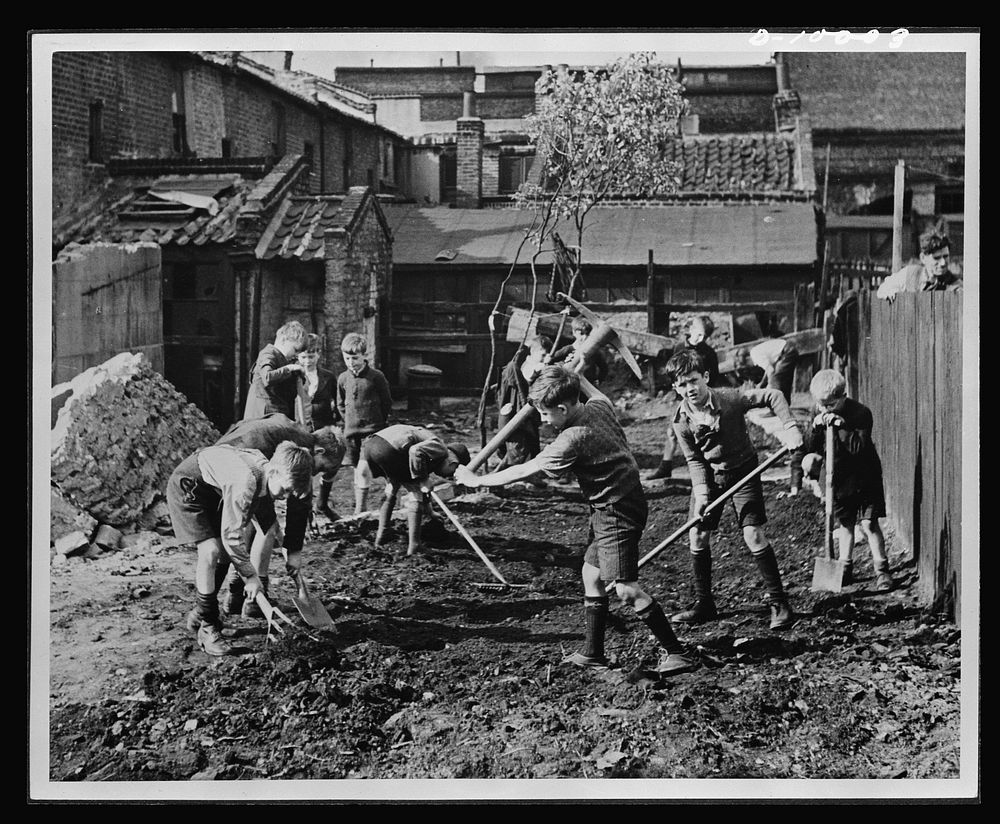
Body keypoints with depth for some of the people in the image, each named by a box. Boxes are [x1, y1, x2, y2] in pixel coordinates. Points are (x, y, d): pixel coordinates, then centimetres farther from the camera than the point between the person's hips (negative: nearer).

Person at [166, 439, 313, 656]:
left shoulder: (266, 476, -11)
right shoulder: (246, 481, -38)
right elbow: (232, 535, -33)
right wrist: (250, 576, -24)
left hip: (213, 490, 9)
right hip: (186, 489, -9)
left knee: (221, 551, 7)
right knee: (210, 551, -19)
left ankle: (200, 614, 24)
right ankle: (206, 628, -10)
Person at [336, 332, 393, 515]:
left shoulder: (376, 377, -8)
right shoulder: (343, 378, 5)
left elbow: (387, 403, 0)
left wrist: (379, 423, 3)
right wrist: (349, 421, 12)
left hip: (372, 430, -5)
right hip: (351, 431, 5)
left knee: (363, 469, -14)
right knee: (357, 470, 10)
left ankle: (360, 510, -9)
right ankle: (360, 506, 17)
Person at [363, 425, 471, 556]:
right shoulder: (440, 449, 5)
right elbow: (416, 451, -15)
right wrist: (420, 478, -4)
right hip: (388, 449, -9)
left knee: (392, 489, 31)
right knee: (416, 493, 7)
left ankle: (380, 536, 29)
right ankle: (413, 546, 4)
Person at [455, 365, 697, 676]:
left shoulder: (573, 439, -23)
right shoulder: (598, 407, 0)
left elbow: (524, 471, -17)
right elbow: (598, 394, 30)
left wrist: (477, 480, -8)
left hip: (617, 512, -10)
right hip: (612, 508, 10)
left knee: (625, 587, -11)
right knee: (591, 573, 15)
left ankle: (676, 653, -7)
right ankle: (592, 654, 21)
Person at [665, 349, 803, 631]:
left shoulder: (730, 399, -23)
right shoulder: (681, 421, -13)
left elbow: (773, 396, -16)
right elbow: (694, 460, -7)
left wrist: (790, 428, -26)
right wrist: (701, 492, -20)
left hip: (742, 472, -4)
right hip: (709, 477, 4)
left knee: (753, 535, -14)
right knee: (697, 537, 1)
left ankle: (779, 604, -4)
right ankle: (703, 605, 18)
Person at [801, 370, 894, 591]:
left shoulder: (860, 413, -19)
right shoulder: (820, 415, -1)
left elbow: (859, 446, -28)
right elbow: (810, 447, -1)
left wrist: (842, 426, -35)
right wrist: (815, 428, -19)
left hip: (863, 476, -5)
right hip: (838, 477, 5)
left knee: (869, 523, -7)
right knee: (845, 523, 14)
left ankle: (882, 570, 0)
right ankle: (845, 568, 24)